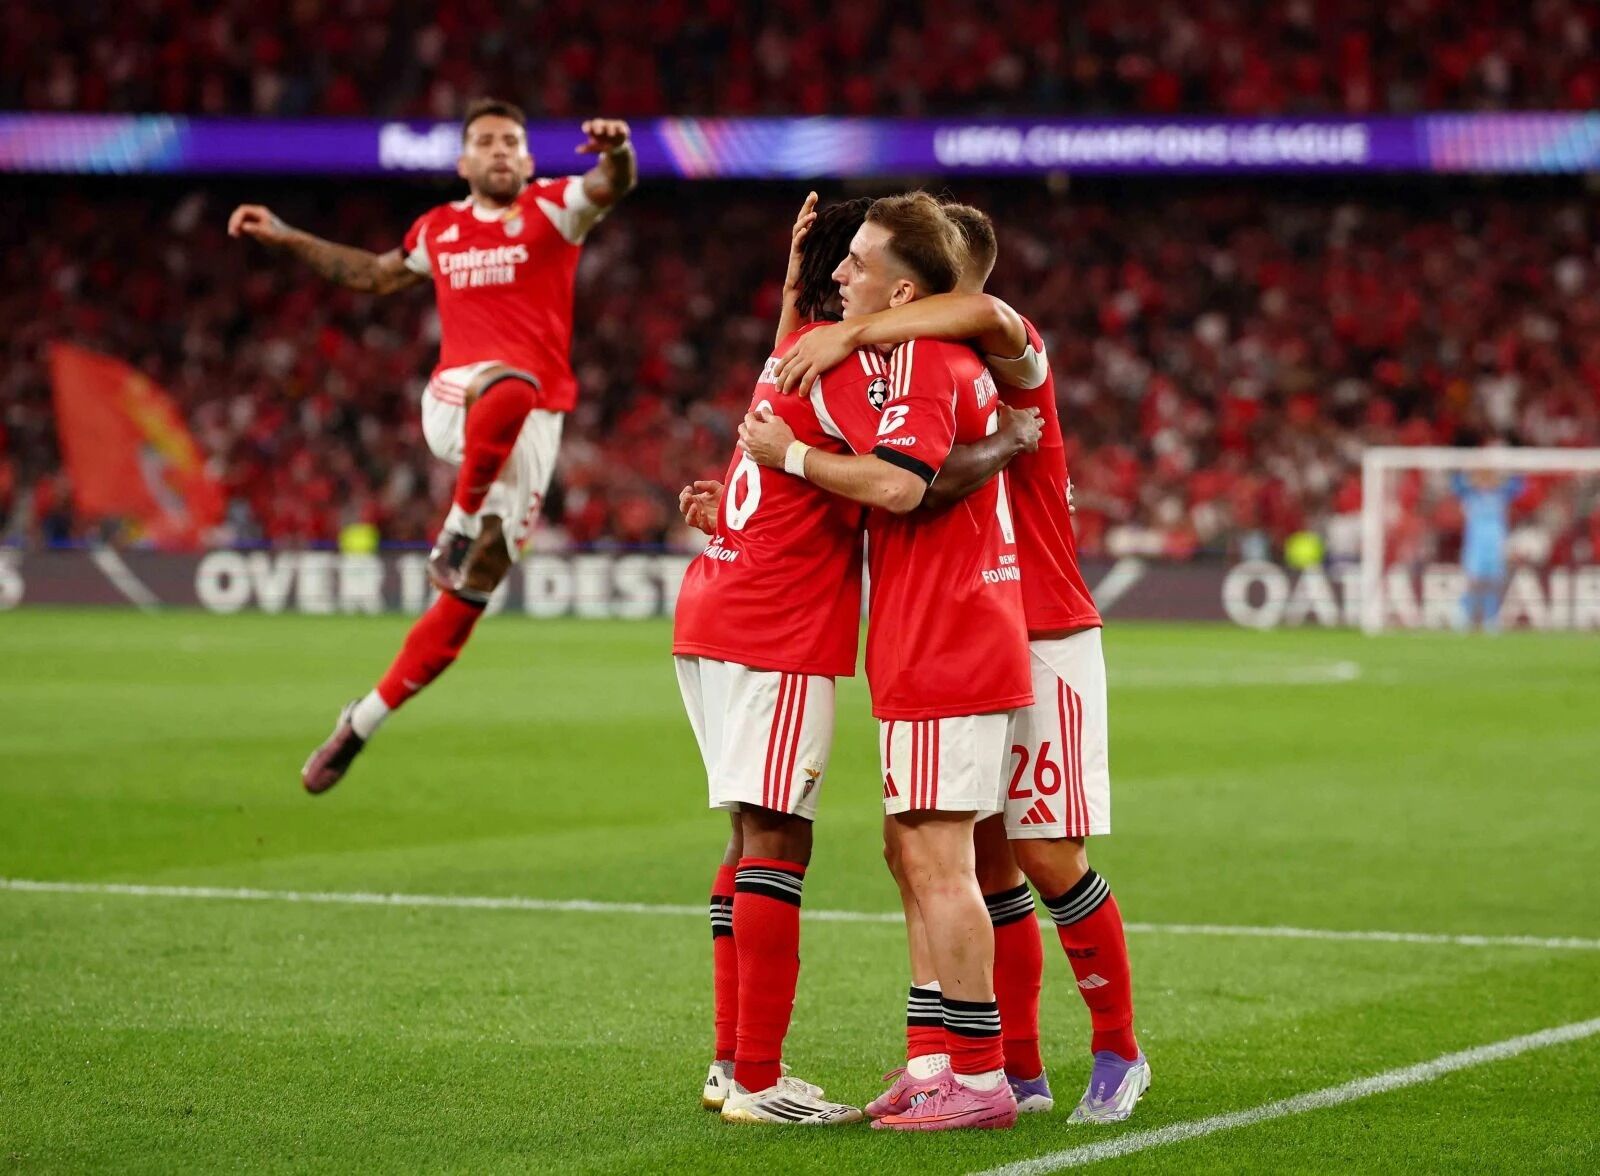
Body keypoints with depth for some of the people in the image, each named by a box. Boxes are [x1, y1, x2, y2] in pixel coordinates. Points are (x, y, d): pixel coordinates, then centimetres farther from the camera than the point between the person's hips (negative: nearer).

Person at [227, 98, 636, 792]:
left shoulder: (550, 210, 5)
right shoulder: (439, 230, 15)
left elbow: (611, 188, -17)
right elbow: (377, 274, 34)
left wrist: (616, 151, -41)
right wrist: (284, 238, 32)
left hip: (532, 429, 0)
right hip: (452, 406, 0)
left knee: (466, 598, 1)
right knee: (508, 386, -40)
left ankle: (361, 724, 14)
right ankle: (458, 527, -24)